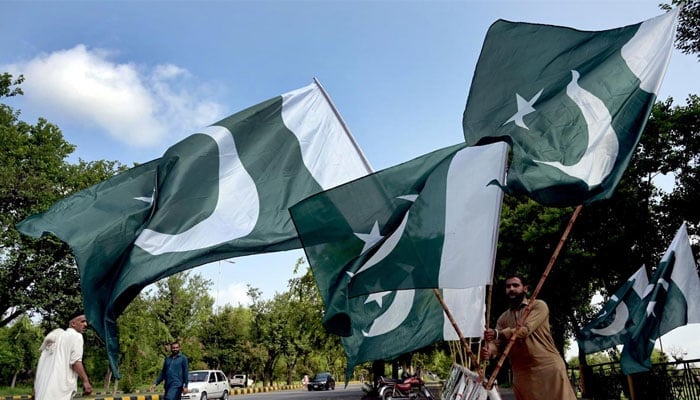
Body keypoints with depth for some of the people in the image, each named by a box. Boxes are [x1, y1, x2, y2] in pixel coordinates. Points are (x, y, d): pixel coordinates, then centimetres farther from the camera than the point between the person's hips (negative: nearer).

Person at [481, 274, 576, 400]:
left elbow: (525, 330, -16)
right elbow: (497, 343, 3)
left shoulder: (538, 306, 0)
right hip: (522, 374, 4)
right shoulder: (503, 318, 15)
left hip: (549, 368, -4)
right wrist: (489, 350, -21)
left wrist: (497, 333, -26)